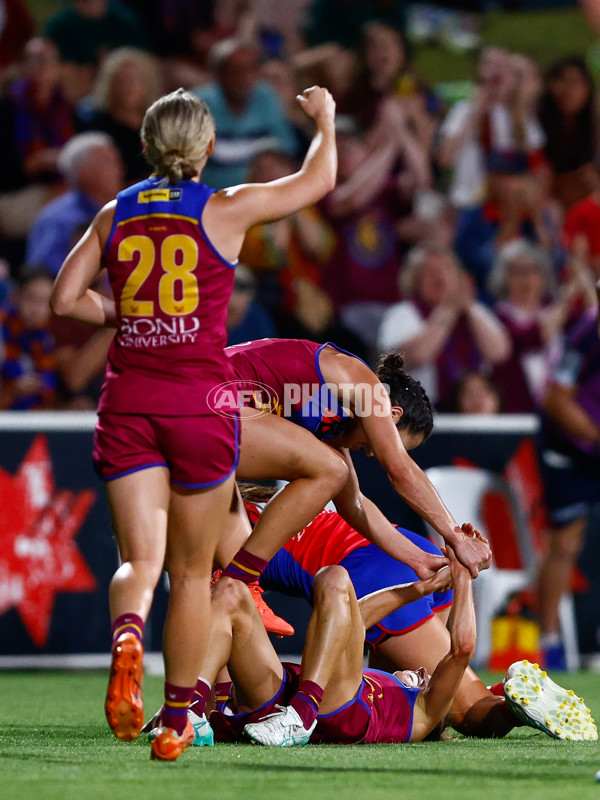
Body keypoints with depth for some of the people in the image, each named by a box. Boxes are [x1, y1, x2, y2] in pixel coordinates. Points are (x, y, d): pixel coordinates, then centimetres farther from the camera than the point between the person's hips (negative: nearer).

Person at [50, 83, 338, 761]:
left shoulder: (114, 214, 6)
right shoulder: (225, 211, -2)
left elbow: (64, 298, 8)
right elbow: (319, 179, 9)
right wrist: (324, 119, 27)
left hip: (127, 402, 2)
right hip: (201, 401, -2)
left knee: (140, 558, -2)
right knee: (192, 572, 10)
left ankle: (127, 635, -36)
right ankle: (176, 721, 15)